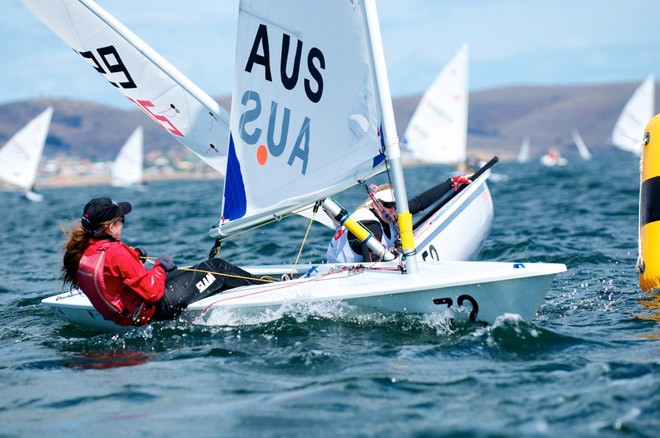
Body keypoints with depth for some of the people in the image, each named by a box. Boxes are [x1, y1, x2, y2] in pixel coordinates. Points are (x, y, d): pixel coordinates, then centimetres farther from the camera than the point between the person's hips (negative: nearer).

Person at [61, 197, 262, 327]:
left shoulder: (78, 253, -4)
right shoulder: (115, 253, -29)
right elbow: (152, 292, -26)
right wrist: (161, 267, -9)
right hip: (154, 310, -9)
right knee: (216, 267, 3)